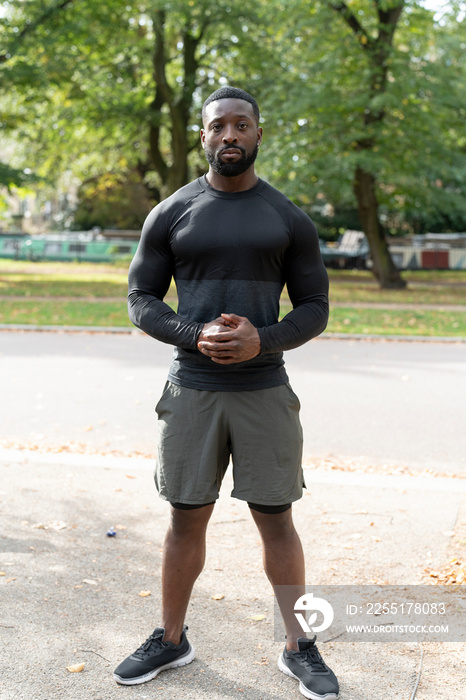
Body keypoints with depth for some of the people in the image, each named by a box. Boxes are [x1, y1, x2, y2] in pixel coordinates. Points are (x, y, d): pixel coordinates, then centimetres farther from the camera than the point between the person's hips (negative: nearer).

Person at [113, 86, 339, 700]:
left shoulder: (290, 219, 2)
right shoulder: (171, 214, 2)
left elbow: (314, 309, 3)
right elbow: (141, 299, 2)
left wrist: (262, 340, -17)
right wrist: (197, 337, -16)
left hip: (265, 390, 0)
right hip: (191, 390, 1)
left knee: (277, 521, 6)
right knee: (187, 519, 10)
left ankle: (298, 648, 23)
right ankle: (171, 639, 28)